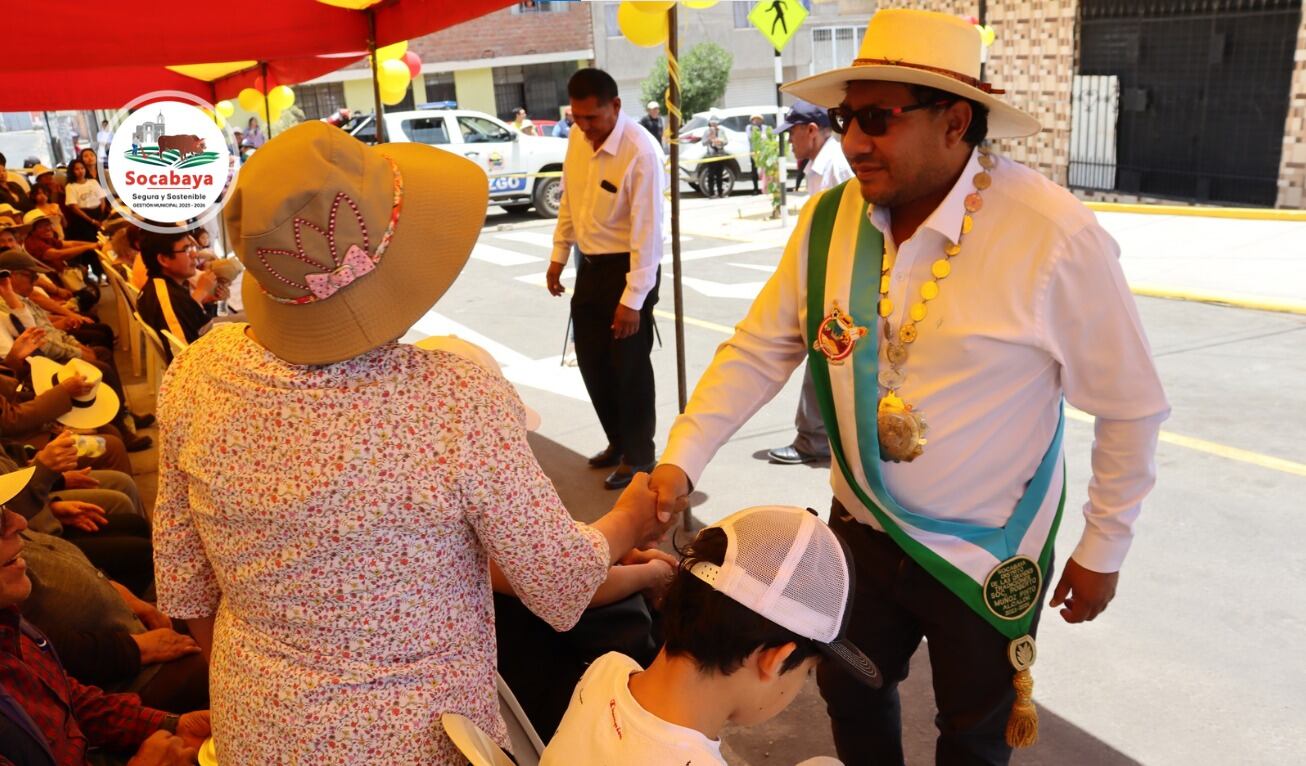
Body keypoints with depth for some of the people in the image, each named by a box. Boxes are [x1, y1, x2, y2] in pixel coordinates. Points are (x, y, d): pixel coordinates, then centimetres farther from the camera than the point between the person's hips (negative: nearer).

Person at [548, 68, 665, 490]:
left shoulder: (640, 152, -22)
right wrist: (559, 255, 13)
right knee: (591, 360, 14)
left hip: (627, 267, -7)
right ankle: (618, 440, 34)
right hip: (590, 265, 7)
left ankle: (639, 456, 20)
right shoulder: (577, 137, 0)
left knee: (629, 365, 2)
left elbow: (646, 230, -22)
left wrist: (633, 299, -23)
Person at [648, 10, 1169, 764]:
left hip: (987, 553, -3)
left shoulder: (1056, 236, -22)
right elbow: (758, 350, -5)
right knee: (849, 697, 23)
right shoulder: (828, 219, -10)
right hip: (862, 530, 4)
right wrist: (682, 461, -16)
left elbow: (1131, 407, -12)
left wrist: (1103, 550, -4)